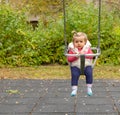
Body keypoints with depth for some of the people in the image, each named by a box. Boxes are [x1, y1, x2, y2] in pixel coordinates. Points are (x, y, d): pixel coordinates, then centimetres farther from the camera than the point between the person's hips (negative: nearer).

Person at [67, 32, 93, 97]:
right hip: (75, 66, -1)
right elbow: (69, 59, -4)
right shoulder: (72, 49, 2)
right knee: (74, 74, -27)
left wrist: (84, 54, -18)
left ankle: (89, 88, -12)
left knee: (89, 73, -25)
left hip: (86, 65, 1)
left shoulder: (87, 48, 7)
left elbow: (91, 55, -4)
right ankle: (74, 89, -19)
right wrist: (75, 56, -19)